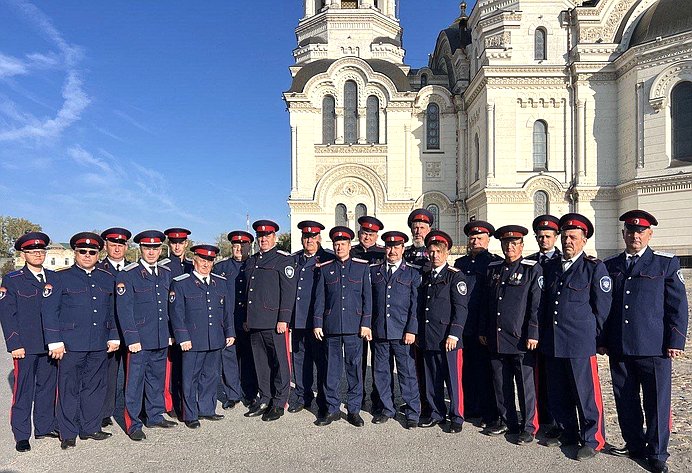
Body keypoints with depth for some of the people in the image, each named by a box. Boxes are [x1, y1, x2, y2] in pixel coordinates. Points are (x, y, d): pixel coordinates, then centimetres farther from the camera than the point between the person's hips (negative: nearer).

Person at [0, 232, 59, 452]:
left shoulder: (54, 277, 9)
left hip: (50, 344, 4)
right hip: (25, 345, -4)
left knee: (47, 386, 12)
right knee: (23, 390, 2)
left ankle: (45, 427, 26)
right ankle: (21, 435, 15)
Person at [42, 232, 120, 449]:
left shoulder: (107, 279, 12)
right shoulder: (62, 278, 0)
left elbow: (113, 311, 16)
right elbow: (50, 311, -4)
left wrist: (114, 337, 10)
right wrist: (55, 341, -9)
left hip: (100, 345, 4)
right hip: (71, 344, -4)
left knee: (95, 387, 10)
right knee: (69, 389, 3)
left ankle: (90, 428, 24)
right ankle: (68, 434, 16)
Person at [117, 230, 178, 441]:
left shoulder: (166, 273, 10)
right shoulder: (127, 274, -8)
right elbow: (124, 310, -11)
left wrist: (170, 333, 13)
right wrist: (132, 339, -15)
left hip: (161, 338, 6)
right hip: (139, 338, -6)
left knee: (157, 377, 16)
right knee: (135, 380, 3)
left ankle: (155, 415, 30)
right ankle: (133, 424, 14)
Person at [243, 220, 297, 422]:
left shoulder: (284, 259, -4)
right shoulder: (251, 261, 17)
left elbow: (289, 291, -10)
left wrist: (283, 319, -15)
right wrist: (247, 319, 17)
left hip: (274, 321, -6)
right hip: (255, 322, 7)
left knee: (279, 363, 1)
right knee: (261, 363, 13)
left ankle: (279, 403, 11)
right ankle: (265, 399, 25)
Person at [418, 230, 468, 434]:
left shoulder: (456, 276, -4)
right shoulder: (425, 276, 14)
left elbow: (461, 308, -10)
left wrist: (454, 334, -17)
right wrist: (419, 334, 15)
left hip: (448, 339, -6)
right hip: (428, 338, 6)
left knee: (453, 379, 2)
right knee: (432, 380, 13)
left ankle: (457, 418, 15)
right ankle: (437, 414, 26)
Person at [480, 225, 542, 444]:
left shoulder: (532, 269, -4)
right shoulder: (493, 269, 12)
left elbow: (536, 305, -9)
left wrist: (532, 334, -13)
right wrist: (483, 331, 13)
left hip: (520, 339, -5)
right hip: (496, 338, 5)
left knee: (525, 384, 4)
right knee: (501, 383, 13)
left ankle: (528, 426, 16)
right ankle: (506, 420, 27)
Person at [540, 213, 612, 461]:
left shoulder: (595, 268, -3)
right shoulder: (550, 267, 12)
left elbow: (601, 308, -3)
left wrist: (589, 335, -1)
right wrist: (543, 334, 13)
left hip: (580, 343, -5)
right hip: (552, 343, 5)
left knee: (586, 393, 2)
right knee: (558, 394, 13)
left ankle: (592, 440, 18)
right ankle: (568, 433, 29)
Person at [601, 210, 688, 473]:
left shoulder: (667, 263, 2)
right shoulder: (610, 266, 10)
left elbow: (678, 305, 0)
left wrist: (675, 341, -6)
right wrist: (601, 340, 9)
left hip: (654, 348, -3)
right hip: (619, 348, 3)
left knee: (657, 403, 4)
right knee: (625, 401, 11)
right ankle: (635, 445, 28)